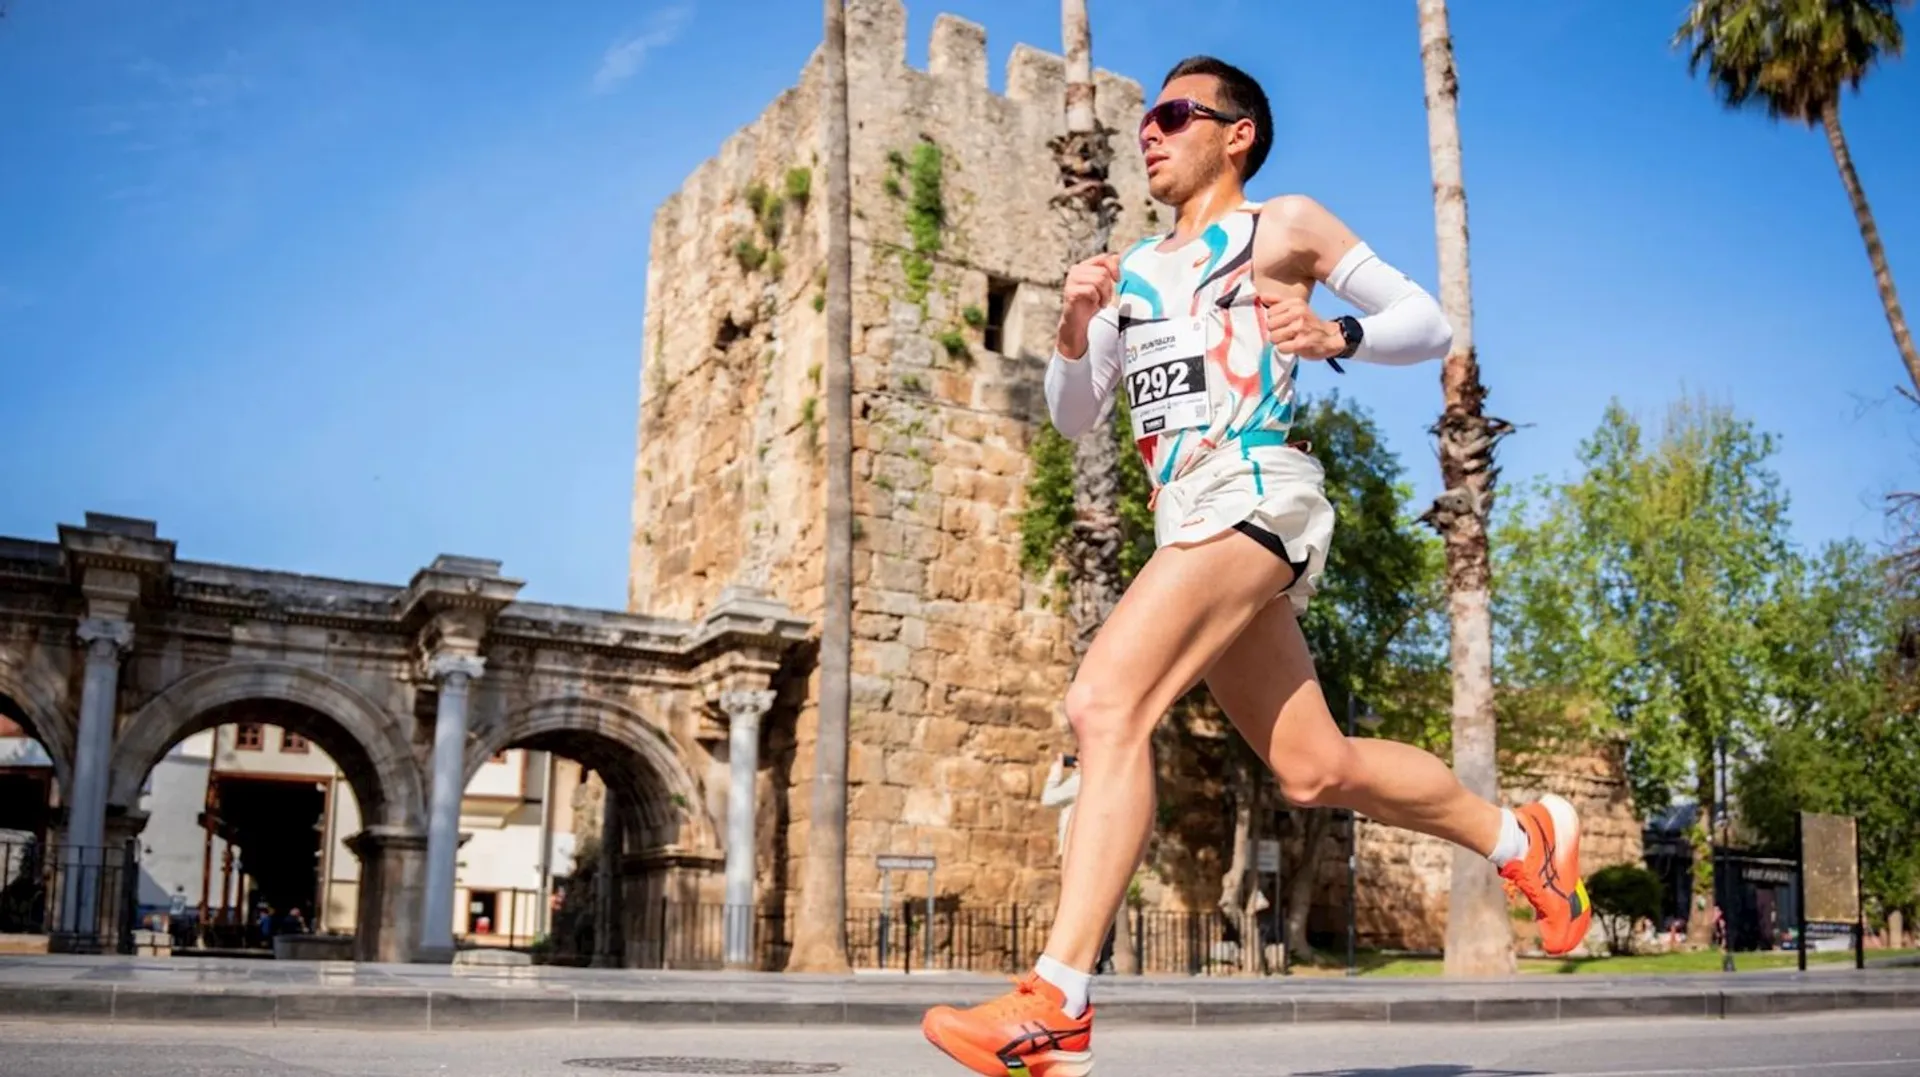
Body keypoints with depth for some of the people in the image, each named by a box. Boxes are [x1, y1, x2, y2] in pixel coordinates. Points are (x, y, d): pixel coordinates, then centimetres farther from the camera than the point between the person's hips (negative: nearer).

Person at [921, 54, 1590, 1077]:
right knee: (1315, 772, 10)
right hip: (1187, 521, 8)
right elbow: (1073, 416, 20)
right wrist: (1075, 326, 1)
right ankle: (1523, 837, 32)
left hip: (1257, 492, -8)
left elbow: (1429, 324, 9)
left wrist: (1334, 335, -11)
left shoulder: (1286, 225, 10)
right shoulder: (1134, 268, 26)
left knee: (1105, 703, -25)